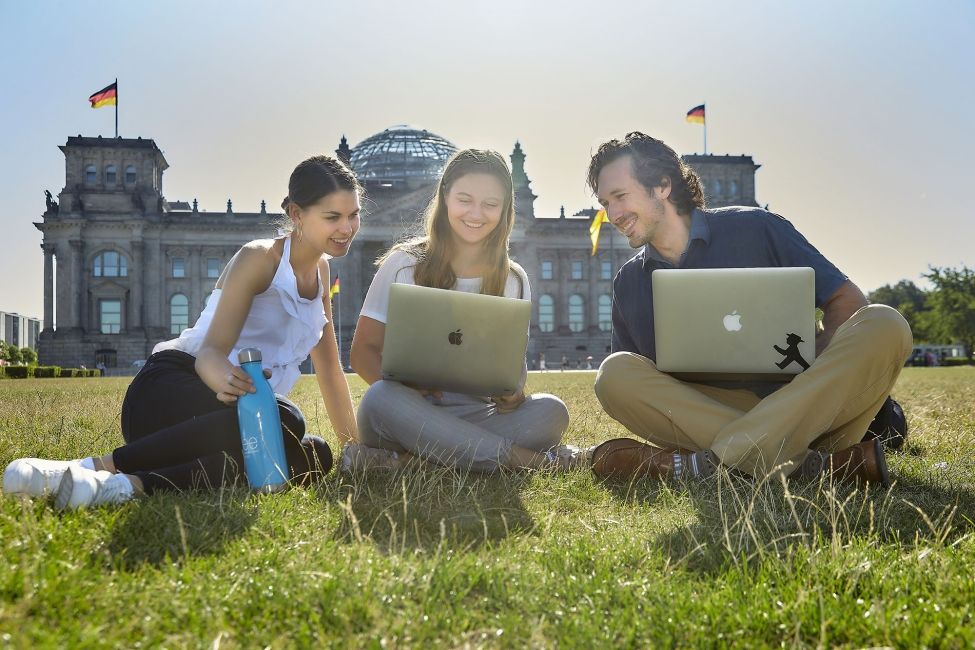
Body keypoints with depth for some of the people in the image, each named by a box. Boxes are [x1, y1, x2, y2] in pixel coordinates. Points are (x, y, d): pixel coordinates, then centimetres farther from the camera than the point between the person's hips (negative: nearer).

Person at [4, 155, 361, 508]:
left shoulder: (321, 268, 13)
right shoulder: (258, 258, -8)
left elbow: (329, 366, 18)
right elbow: (210, 350, -17)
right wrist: (225, 379, -42)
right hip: (167, 393, -7)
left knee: (314, 457, -27)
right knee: (283, 419, -39)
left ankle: (132, 484, -34)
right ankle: (97, 467, -34)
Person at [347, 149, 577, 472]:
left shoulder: (513, 280, 9)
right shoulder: (403, 264, 1)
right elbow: (363, 352, 0)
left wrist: (513, 392, -14)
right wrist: (406, 388, -21)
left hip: (475, 418, 3)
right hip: (411, 414, -2)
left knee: (551, 412, -25)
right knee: (382, 399, -35)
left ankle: (406, 462, -31)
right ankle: (523, 458, -29)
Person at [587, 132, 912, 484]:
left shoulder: (753, 228, 4)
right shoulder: (628, 283, 12)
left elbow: (849, 303, 2)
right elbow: (632, 388, 14)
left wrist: (812, 368, -17)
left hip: (804, 401, -1)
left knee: (883, 325, -24)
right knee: (615, 372, -22)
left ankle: (706, 462, -37)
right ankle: (816, 463, -30)